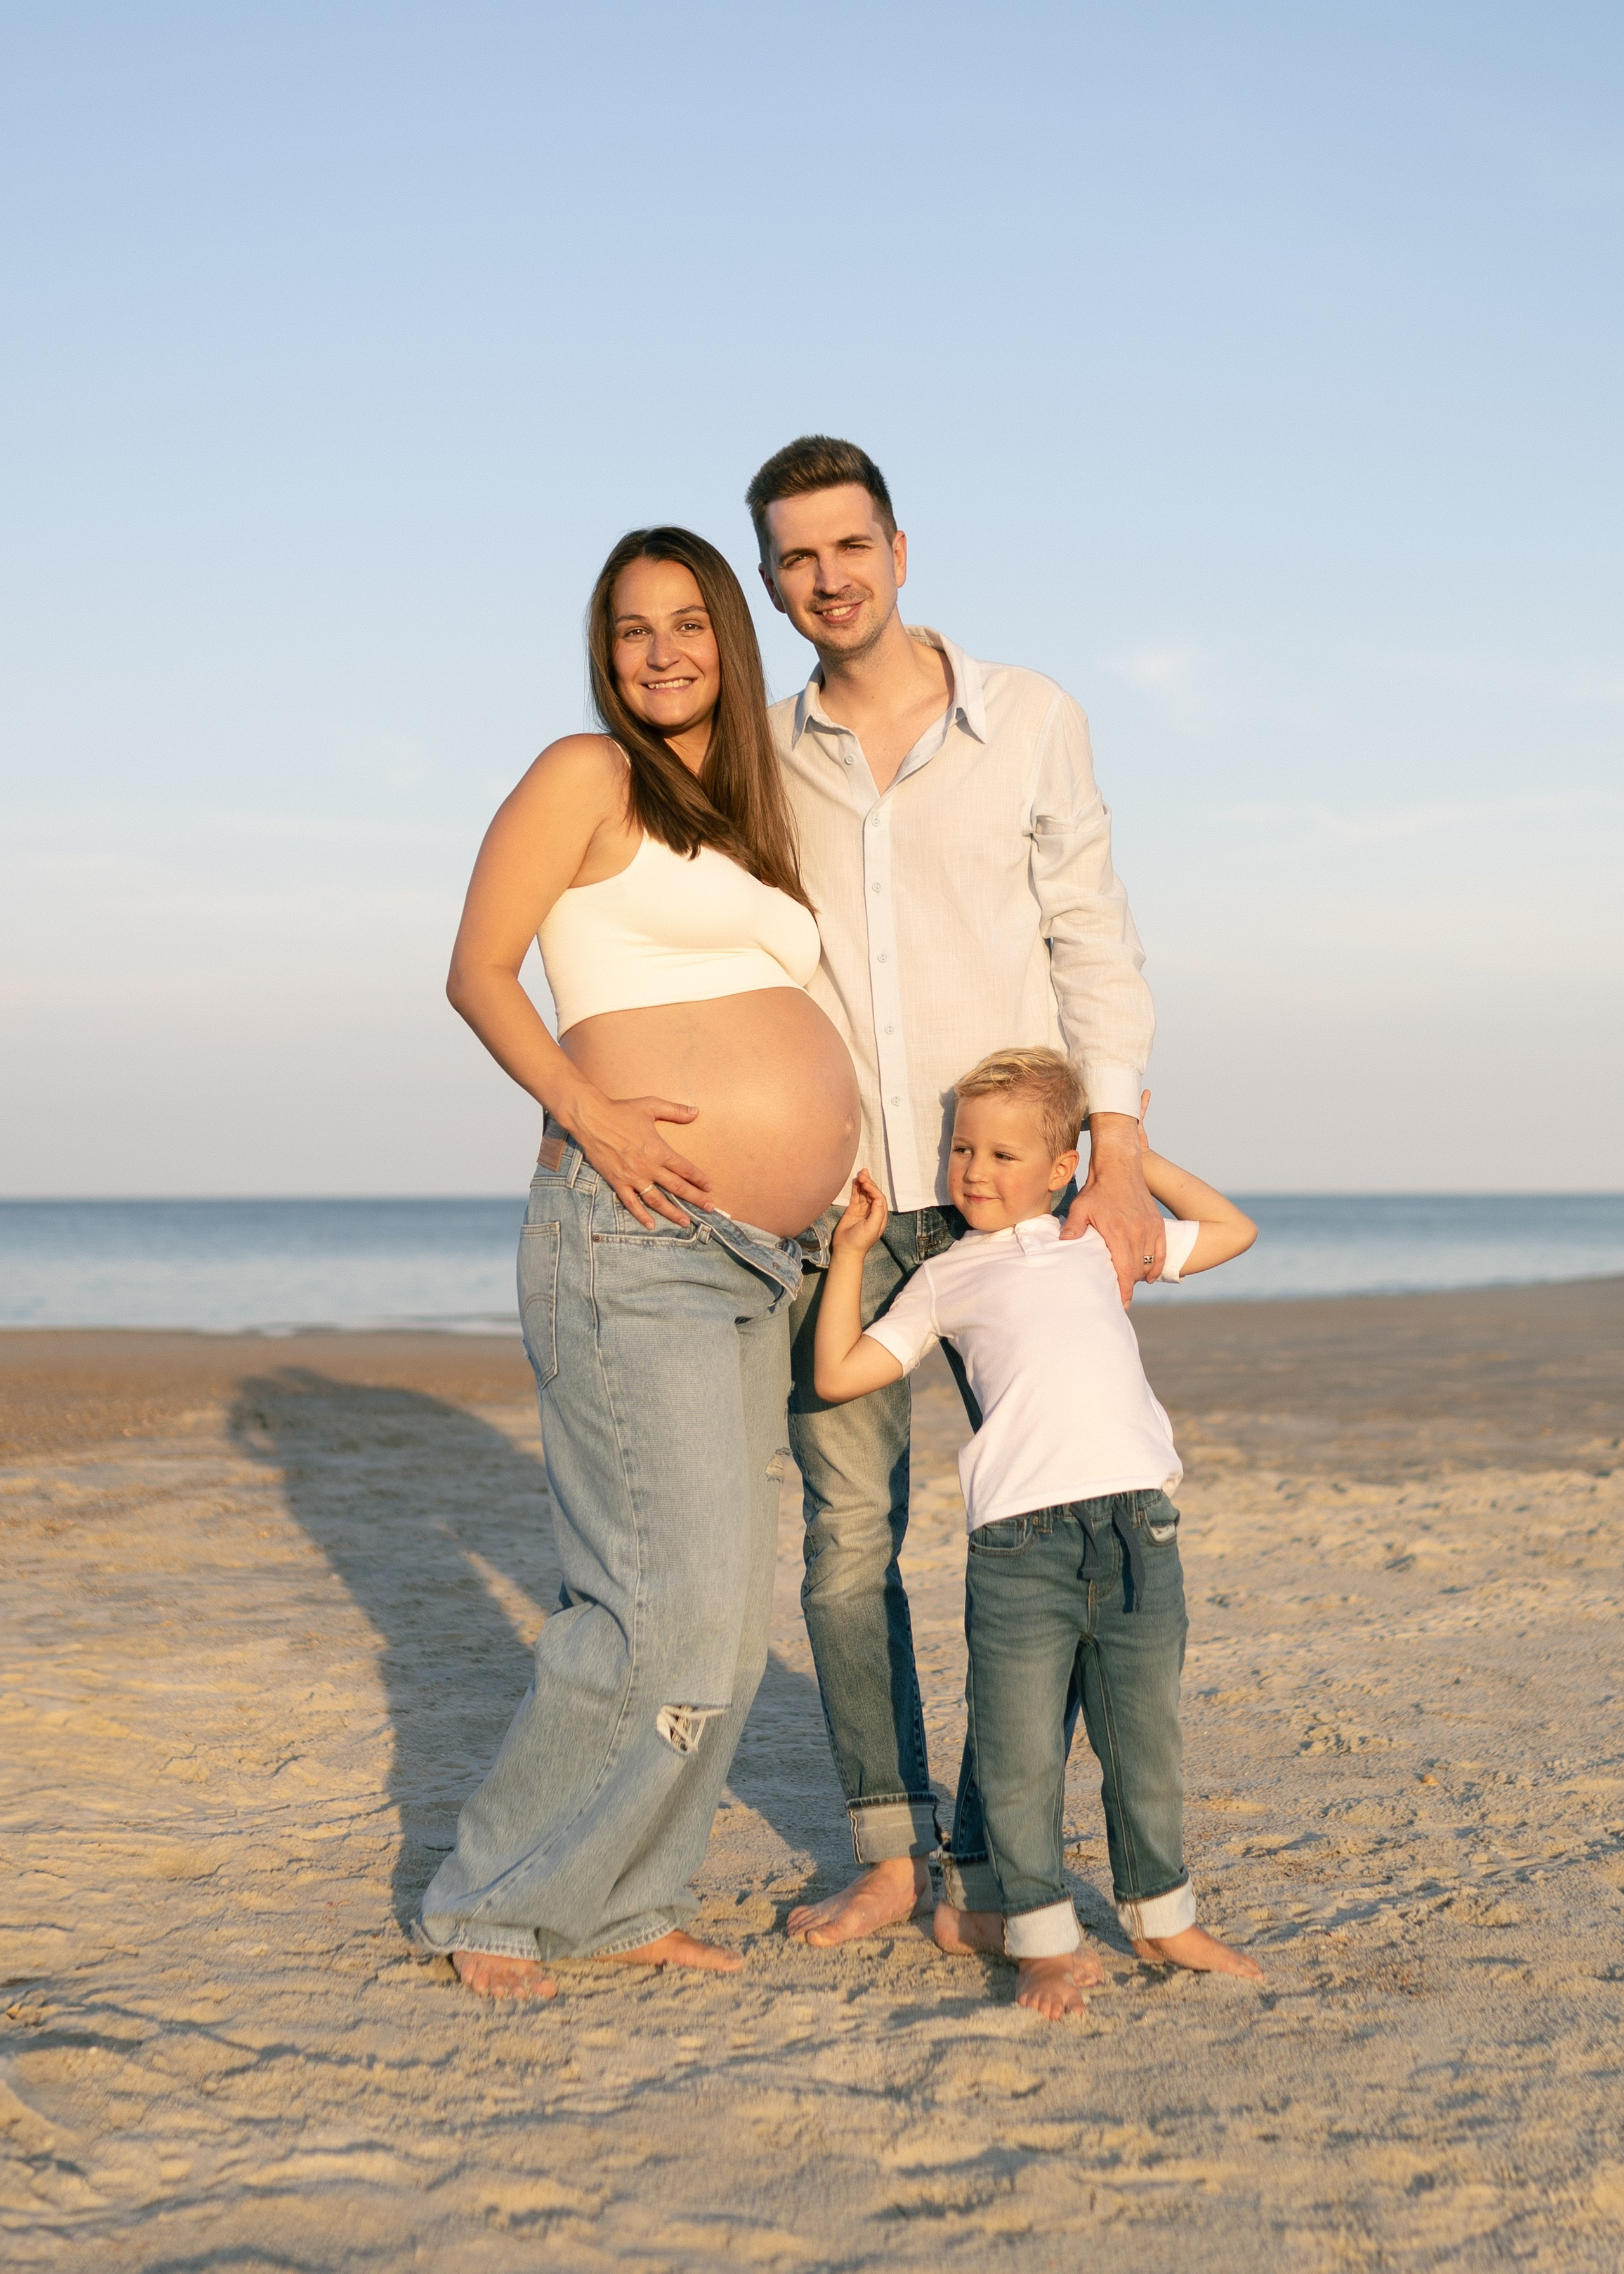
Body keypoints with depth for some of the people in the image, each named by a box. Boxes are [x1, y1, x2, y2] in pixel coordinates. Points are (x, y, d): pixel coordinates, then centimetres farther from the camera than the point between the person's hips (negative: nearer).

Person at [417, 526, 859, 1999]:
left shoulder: (749, 821, 22)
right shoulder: (588, 778, 0)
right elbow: (480, 972, -5)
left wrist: (825, 1156, 14)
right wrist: (585, 1109, -18)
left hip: (755, 1257, 8)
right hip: (633, 1233, -8)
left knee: (729, 1615, 7)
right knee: (676, 1596, -13)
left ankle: (628, 1905, 19)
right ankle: (496, 1900, 2)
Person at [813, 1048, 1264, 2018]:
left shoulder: (1100, 1245, 20)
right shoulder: (949, 1280, 16)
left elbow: (1233, 1230, 31)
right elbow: (841, 1373, 14)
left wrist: (1140, 1158, 28)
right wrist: (853, 1248, 13)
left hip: (1138, 1527, 2)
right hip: (1018, 1538, -2)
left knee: (1146, 1741, 12)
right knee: (1019, 1753, -3)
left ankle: (1162, 1915, 28)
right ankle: (1046, 1938, 10)